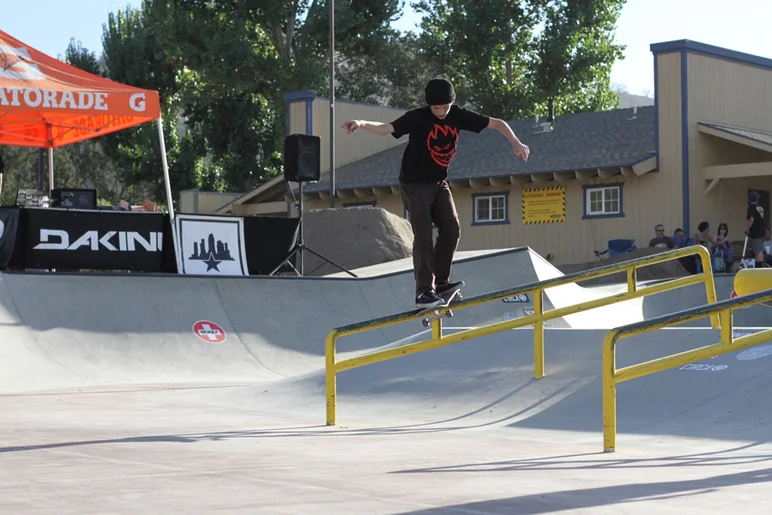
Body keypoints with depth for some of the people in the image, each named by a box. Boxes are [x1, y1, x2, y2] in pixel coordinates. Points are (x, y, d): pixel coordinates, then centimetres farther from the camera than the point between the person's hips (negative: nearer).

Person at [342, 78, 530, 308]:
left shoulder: (458, 115, -4)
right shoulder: (417, 118, -18)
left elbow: (496, 123, 1)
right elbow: (385, 128, -30)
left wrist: (515, 142, -12)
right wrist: (362, 124, -48)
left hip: (439, 183, 5)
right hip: (415, 184, -5)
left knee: (451, 229, -4)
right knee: (423, 237, -12)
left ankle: (441, 282, 10)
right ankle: (424, 292, -12)